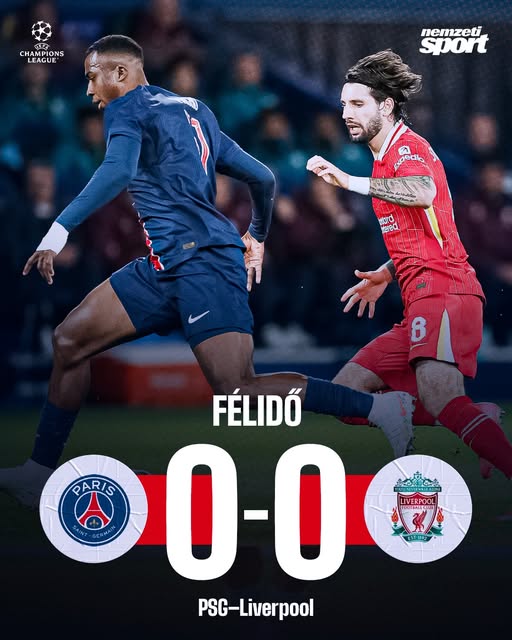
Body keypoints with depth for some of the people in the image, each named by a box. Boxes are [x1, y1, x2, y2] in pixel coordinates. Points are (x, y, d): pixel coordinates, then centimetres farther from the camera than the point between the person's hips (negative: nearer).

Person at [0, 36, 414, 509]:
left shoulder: (127, 107, -1)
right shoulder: (194, 111, 22)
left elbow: (118, 171, -23)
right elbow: (263, 178, 25)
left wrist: (61, 229, -28)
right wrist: (257, 238, 42)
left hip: (202, 260, -10)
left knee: (238, 392, -18)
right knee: (70, 340, 9)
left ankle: (382, 408, -15)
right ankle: (38, 474, 13)